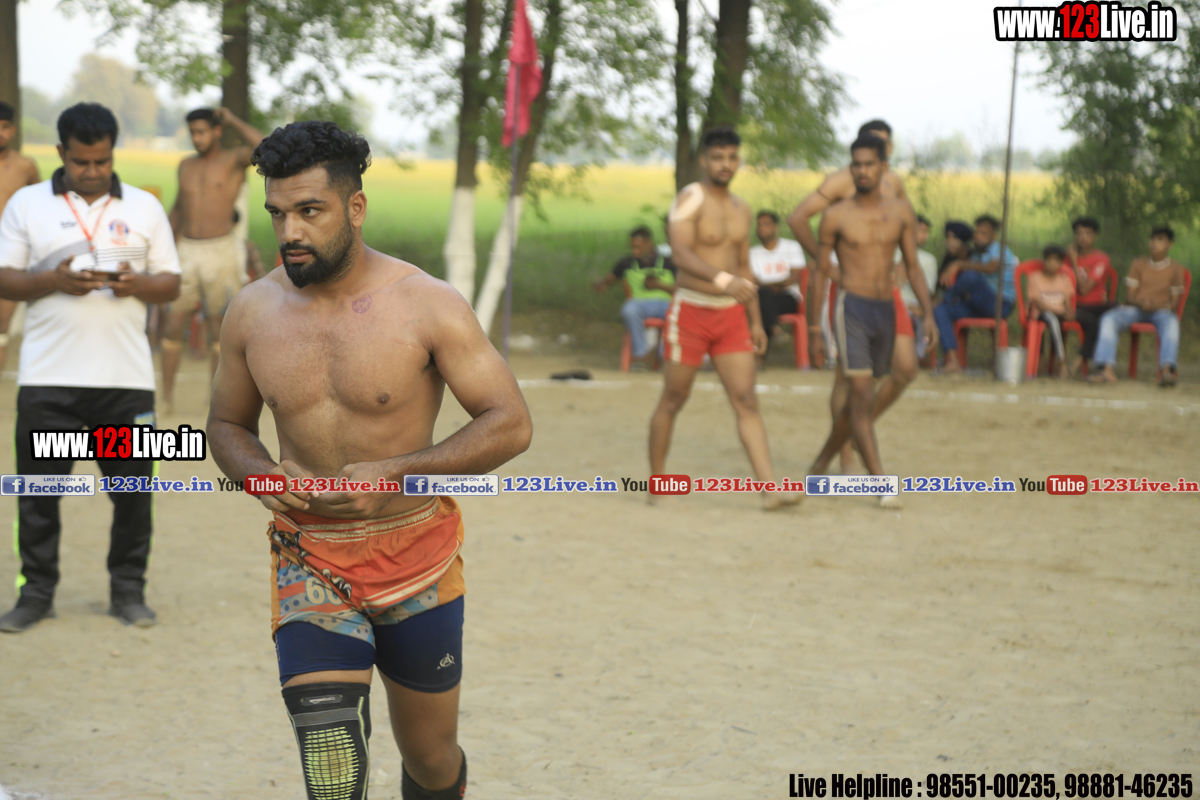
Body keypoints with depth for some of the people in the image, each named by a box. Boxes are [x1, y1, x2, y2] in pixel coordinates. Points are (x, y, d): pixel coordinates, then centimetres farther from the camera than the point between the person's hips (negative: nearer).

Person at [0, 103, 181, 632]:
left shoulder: (144, 207, 10)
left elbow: (172, 284, 10)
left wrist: (137, 284, -12)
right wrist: (53, 281, -15)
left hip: (127, 376, 1)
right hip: (48, 376, -1)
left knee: (133, 489, 3)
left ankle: (128, 592, 15)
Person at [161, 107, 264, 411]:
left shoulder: (234, 160, -1)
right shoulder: (186, 166, 12)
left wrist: (233, 121, -11)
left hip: (221, 252, -3)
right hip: (187, 252, 3)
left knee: (219, 329, 4)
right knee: (173, 326, -2)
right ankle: (167, 395, 5)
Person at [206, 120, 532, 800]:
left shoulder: (429, 307, -12)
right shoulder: (253, 312, -2)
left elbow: (512, 425, -12)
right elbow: (227, 424, 14)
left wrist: (398, 472, -23)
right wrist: (259, 473, -10)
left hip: (417, 560, -1)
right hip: (310, 560, 1)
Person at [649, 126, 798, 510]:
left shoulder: (741, 209, 12)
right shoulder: (690, 199, -11)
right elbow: (682, 254, -25)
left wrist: (756, 320, 17)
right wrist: (723, 279, -40)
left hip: (731, 316, 5)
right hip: (691, 310, -5)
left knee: (746, 401, -4)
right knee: (672, 401, 5)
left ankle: (770, 489, -12)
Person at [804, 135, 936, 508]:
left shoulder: (901, 212, 5)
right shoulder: (836, 216, -4)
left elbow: (913, 267, 9)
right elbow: (820, 272, 3)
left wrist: (928, 314, 0)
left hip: (886, 310, 5)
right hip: (852, 309, -5)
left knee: (858, 399, 15)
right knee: (862, 397, -13)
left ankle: (821, 465, 33)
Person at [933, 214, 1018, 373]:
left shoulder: (1000, 250, -4)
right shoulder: (976, 255, 22)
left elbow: (991, 268, -27)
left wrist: (959, 264, -31)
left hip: (1000, 304, -8)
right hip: (978, 307, 8)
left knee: (972, 276, -35)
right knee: (940, 311, -16)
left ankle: (947, 298, -3)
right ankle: (953, 359, -26)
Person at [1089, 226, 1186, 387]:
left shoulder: (1176, 269, 11)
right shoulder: (1139, 264, 16)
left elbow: (1174, 301, 6)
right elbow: (1129, 296, 9)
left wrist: (1162, 307, -17)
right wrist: (1141, 303, -15)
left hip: (1161, 311, -2)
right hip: (1135, 309, 2)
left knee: (1171, 322, -39)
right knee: (1108, 319, -29)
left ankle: (1167, 370, -57)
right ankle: (1107, 371, -43)